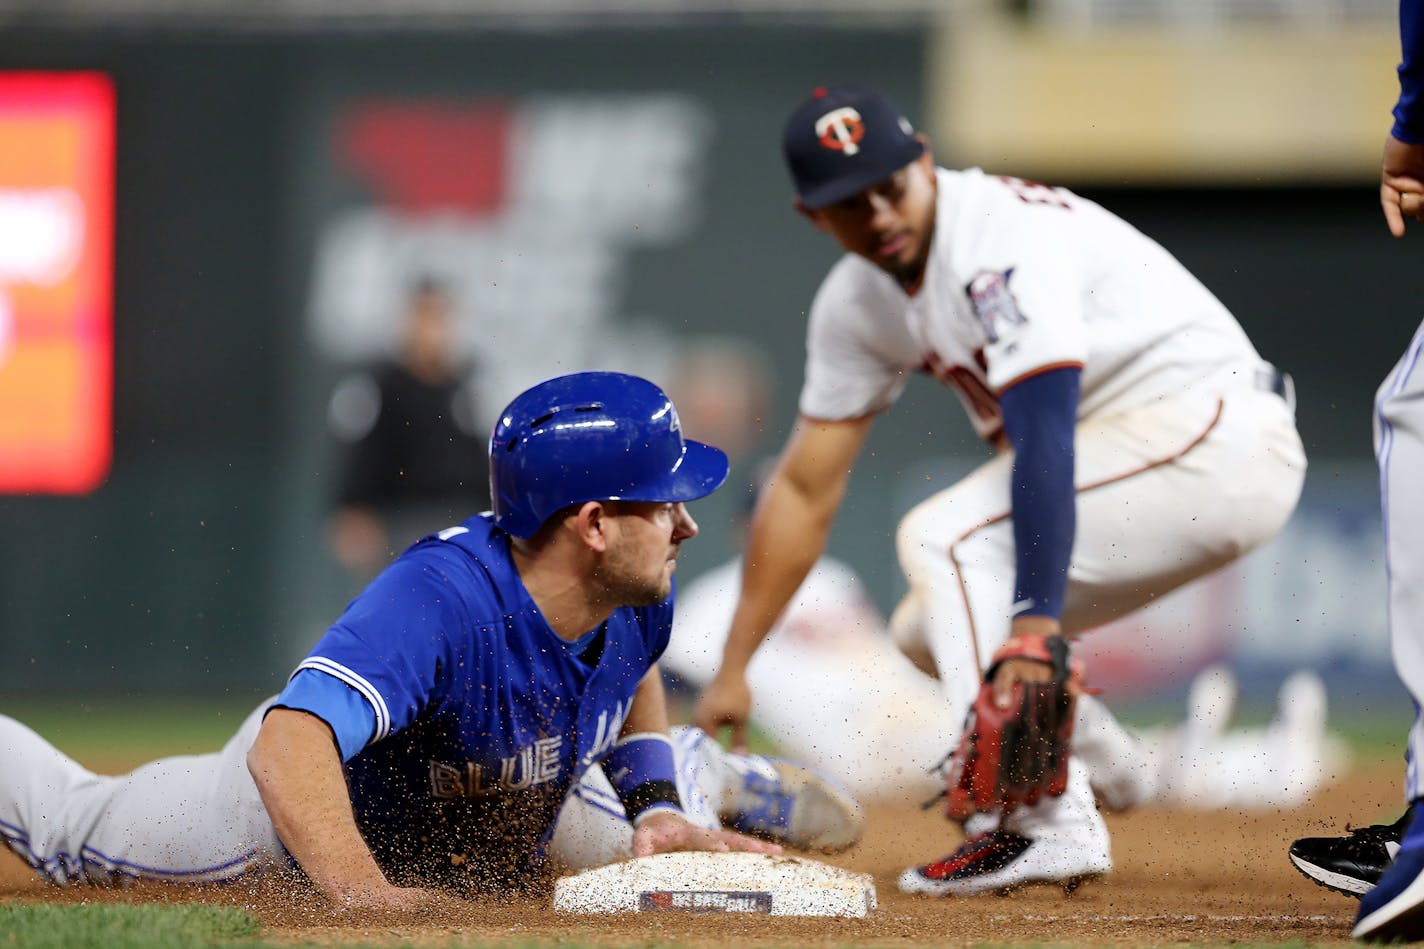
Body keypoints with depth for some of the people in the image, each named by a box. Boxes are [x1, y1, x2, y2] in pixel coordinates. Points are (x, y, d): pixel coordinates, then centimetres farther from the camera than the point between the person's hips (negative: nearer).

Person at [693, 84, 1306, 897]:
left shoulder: (1003, 239, -22)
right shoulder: (859, 303, 5)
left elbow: (1044, 440, -32)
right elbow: (806, 489, 9)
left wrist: (1034, 629, -41)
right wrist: (732, 672, 5)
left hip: (1220, 434, -9)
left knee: (946, 537, -21)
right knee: (930, 630, 6)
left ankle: (1045, 823, -27)